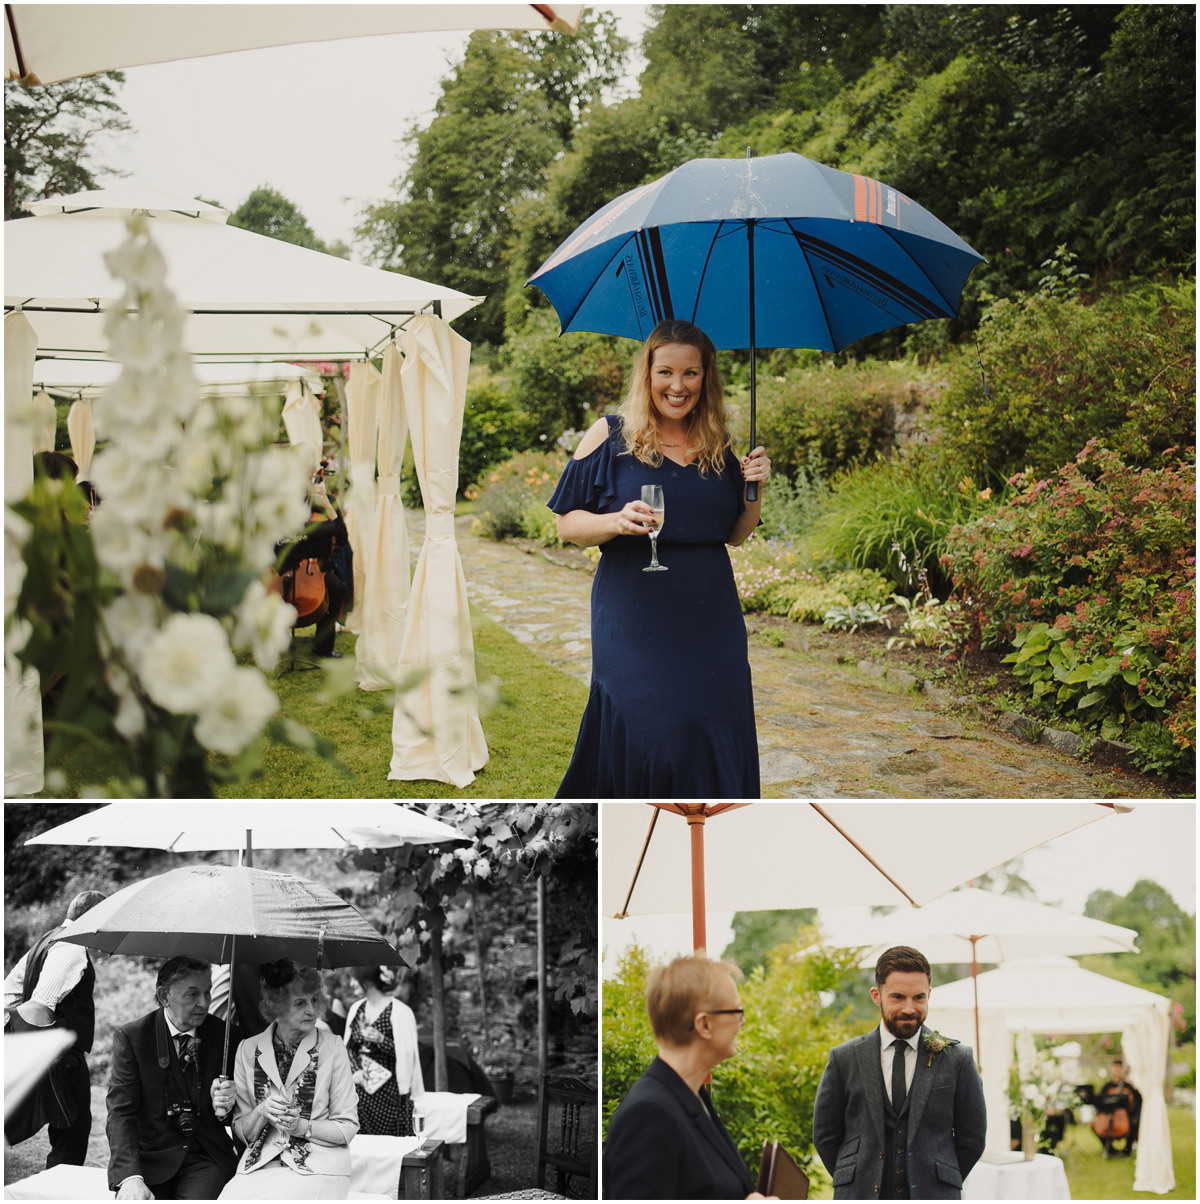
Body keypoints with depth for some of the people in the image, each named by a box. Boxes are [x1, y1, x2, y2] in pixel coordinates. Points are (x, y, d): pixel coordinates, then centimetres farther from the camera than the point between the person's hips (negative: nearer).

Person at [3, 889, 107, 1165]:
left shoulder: (46, 941, 13)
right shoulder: (72, 950, -19)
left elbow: (10, 989, 18)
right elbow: (40, 1006, -27)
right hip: (62, 1058, -10)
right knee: (72, 1133, -1)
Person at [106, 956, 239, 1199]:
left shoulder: (224, 1036, 5)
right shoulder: (130, 1036, -1)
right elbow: (121, 1114, -8)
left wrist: (225, 1108, -11)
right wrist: (130, 1177, -23)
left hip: (206, 1159, 1)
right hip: (150, 1158, -1)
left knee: (197, 1198, -28)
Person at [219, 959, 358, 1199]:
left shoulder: (332, 1047, 0)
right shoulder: (248, 1049, 6)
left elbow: (347, 1128, 1)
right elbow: (241, 1132, 8)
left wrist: (302, 1126, -14)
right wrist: (261, 1112, -13)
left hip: (317, 1168, -2)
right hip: (259, 1166, 3)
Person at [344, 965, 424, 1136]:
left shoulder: (400, 1012, -10)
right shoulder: (356, 1008, 10)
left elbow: (407, 1055, -10)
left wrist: (382, 1040, -21)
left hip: (388, 1093, -5)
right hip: (359, 1093, 5)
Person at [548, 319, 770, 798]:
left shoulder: (717, 446, 11)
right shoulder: (610, 435, 1)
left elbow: (736, 534, 18)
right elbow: (567, 524, 0)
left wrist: (755, 488, 1)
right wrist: (618, 522, -18)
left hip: (709, 618, 4)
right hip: (634, 616, -4)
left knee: (714, 738, -1)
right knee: (648, 735, -12)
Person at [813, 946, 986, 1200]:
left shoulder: (956, 1059, 4)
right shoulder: (844, 1059, 5)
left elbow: (972, 1138, 10)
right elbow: (825, 1135, 11)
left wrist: (941, 1186, 6)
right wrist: (853, 1183, 5)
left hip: (932, 1199, -1)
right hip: (862, 1197, 1)